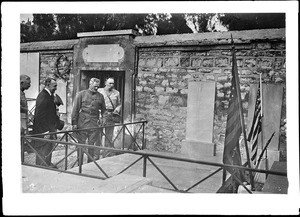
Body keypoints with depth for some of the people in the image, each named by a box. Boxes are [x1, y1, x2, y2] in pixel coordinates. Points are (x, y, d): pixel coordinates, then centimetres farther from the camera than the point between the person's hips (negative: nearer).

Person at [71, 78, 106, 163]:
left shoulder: (100, 96, 9)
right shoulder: (81, 94, 2)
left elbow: (103, 110, 17)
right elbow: (75, 109, 0)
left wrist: (102, 122, 10)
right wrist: (74, 123, -4)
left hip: (94, 124, 2)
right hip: (82, 123, -2)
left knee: (91, 144, 7)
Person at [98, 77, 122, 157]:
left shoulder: (116, 93, 12)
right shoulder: (99, 91, 7)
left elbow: (119, 104, 18)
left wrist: (116, 110, 0)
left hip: (111, 116, 2)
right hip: (101, 115, -2)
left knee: (109, 136, 4)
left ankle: (106, 155, 12)